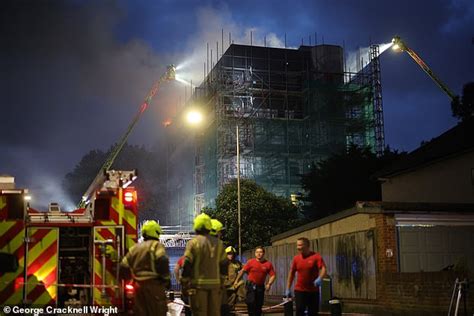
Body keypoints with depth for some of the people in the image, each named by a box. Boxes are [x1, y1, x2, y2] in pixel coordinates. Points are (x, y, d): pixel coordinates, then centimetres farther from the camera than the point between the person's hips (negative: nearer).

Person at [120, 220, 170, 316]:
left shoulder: (134, 248, 16)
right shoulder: (156, 245, -4)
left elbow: (124, 266, 14)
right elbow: (162, 260, -21)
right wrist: (166, 279, -11)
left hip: (138, 285, 6)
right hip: (153, 284, -6)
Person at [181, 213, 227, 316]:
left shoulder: (193, 242, -6)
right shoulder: (218, 243, 8)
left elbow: (187, 264, -9)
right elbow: (224, 264, 11)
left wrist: (184, 283, -1)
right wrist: (221, 279, 20)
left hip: (199, 284, -4)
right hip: (215, 283, 4)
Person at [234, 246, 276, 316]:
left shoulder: (268, 264, -3)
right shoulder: (250, 262, -5)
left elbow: (273, 275, -1)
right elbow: (242, 271, 2)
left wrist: (269, 284, -15)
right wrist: (236, 280, 1)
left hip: (260, 286, 2)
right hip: (251, 285, -2)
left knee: (259, 304, 8)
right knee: (250, 302, -15)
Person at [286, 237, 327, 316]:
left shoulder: (316, 256, -8)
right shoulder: (296, 258, 3)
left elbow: (323, 269, -18)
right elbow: (291, 273, 11)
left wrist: (320, 278, -38)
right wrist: (288, 289, 10)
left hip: (314, 291, -2)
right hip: (300, 290, 2)